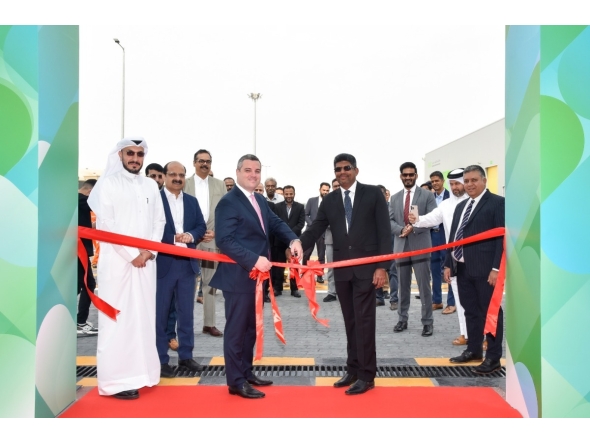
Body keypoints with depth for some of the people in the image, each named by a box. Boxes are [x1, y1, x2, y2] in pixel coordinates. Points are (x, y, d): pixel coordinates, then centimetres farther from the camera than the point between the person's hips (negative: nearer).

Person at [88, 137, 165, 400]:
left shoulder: (151, 186, 12)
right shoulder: (108, 183, -2)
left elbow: (159, 221, 10)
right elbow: (106, 224, -9)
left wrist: (149, 250, -5)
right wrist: (131, 254, -11)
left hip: (146, 261, 5)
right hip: (117, 260, -5)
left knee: (143, 316, 7)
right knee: (118, 318, -2)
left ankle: (139, 371, 17)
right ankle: (116, 379, 4)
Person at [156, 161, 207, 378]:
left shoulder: (192, 201, 12)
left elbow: (202, 226, 9)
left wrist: (191, 236, -11)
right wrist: (173, 238, -19)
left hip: (188, 263, 5)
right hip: (162, 263, -5)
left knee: (186, 312, 12)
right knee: (160, 313, 5)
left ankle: (186, 356, 24)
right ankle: (160, 359, 16)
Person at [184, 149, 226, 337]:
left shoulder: (220, 185, 10)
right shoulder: (184, 184, 3)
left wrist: (215, 232, -6)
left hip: (213, 239, 2)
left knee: (210, 283, 8)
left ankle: (209, 323, 17)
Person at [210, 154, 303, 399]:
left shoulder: (259, 199, 12)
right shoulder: (228, 202, -15)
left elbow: (275, 222, 10)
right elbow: (224, 240, -23)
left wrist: (292, 239, -10)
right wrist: (254, 260, -28)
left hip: (257, 275, 9)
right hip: (239, 276, -9)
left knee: (251, 327, 18)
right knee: (236, 329, 3)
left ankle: (246, 372, 33)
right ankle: (236, 381, 15)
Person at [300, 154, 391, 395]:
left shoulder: (373, 193, -1)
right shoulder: (329, 200, 9)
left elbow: (384, 231, -4)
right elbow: (314, 230, 4)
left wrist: (382, 266, -12)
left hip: (367, 267, -4)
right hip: (342, 269, 4)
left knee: (364, 320, -2)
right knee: (350, 321, 12)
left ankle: (366, 375, 10)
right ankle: (353, 370, 24)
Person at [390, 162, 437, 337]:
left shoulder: (427, 195, 1)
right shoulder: (395, 198, 12)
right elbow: (389, 221, 5)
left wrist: (414, 227, -20)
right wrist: (401, 229, -15)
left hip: (420, 246, -3)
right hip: (401, 246, 4)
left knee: (424, 286, 0)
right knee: (402, 286, 12)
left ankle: (427, 322, 11)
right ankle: (402, 319, 23)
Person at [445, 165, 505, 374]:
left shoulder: (497, 202, -4)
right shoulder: (461, 206, 18)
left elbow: (502, 237, -11)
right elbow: (454, 236, 17)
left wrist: (496, 267, -17)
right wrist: (448, 263, 12)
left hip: (485, 268, -7)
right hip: (463, 268, 7)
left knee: (490, 311, 2)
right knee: (470, 311, 14)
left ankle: (493, 357, 11)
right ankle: (474, 350, 26)